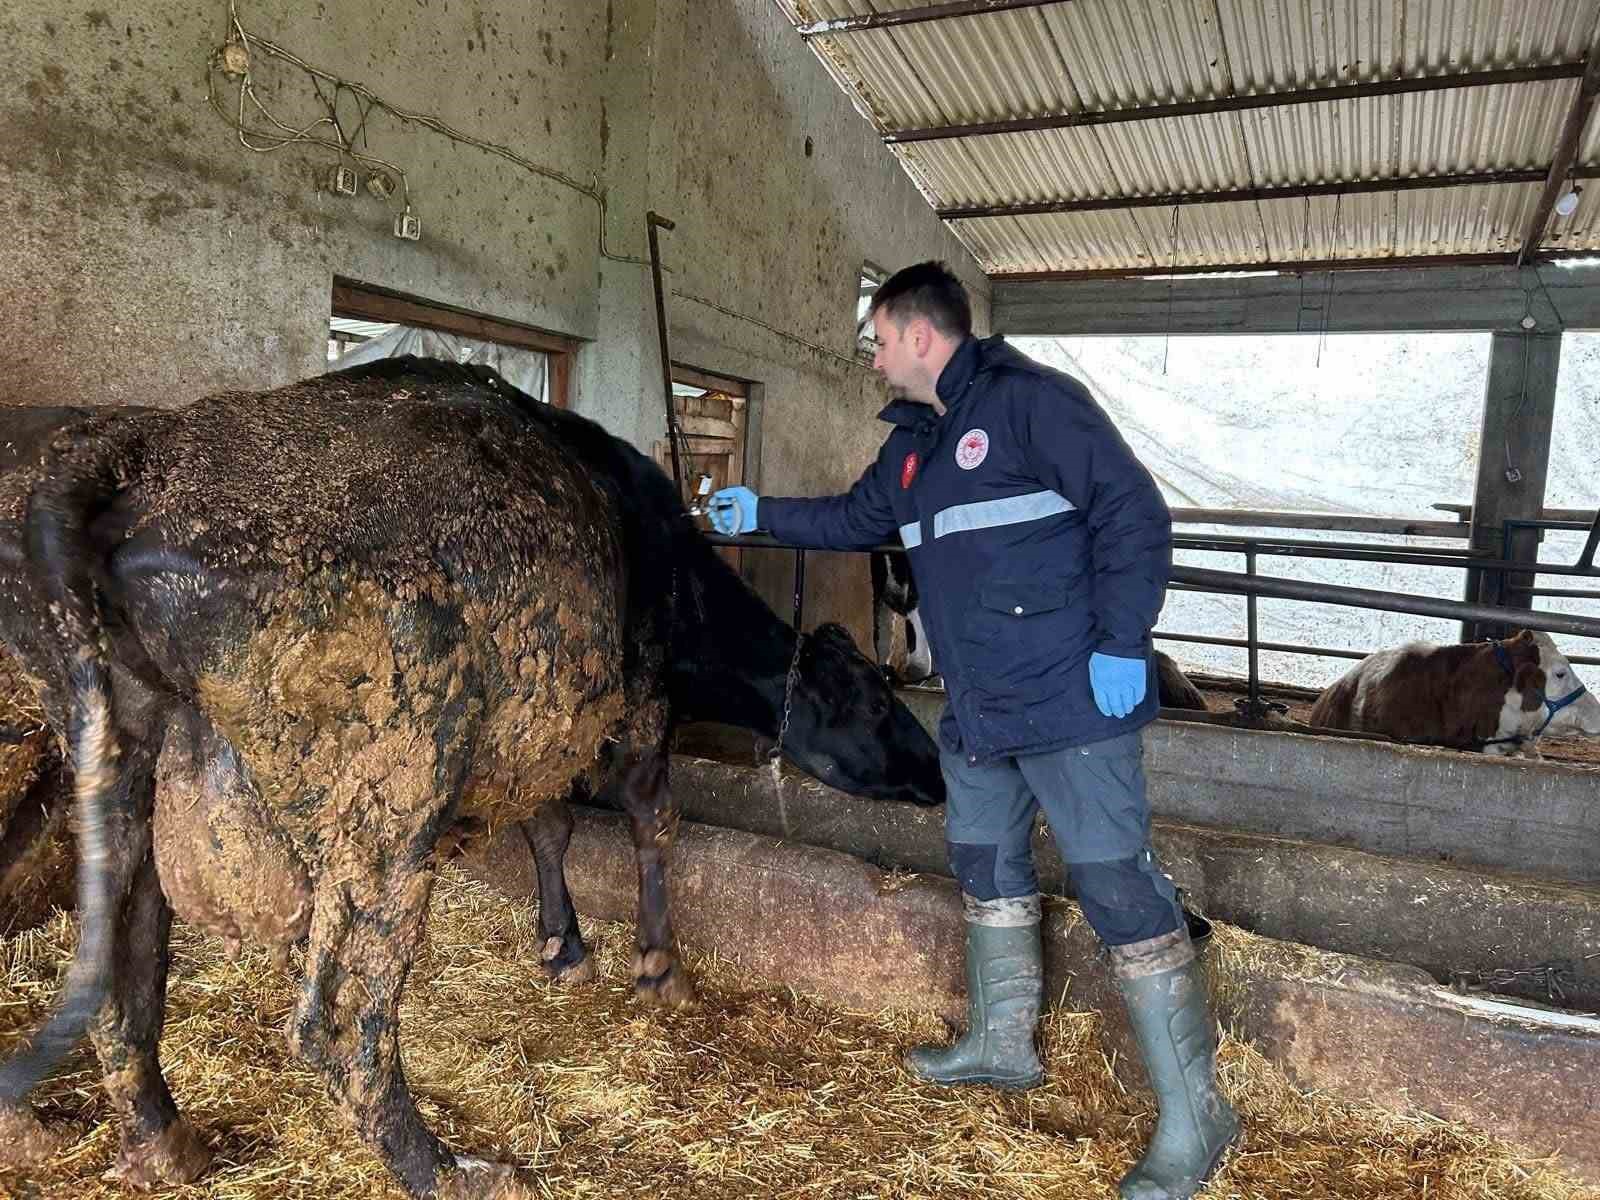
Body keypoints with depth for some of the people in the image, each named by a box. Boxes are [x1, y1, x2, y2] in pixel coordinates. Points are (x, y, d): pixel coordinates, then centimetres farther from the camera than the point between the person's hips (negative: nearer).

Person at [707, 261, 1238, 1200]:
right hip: (978, 713, 10)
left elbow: (1135, 514, -17)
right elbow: (854, 520, 29)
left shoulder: (1032, 401, -13)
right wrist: (760, 513, 28)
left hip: (1071, 703, -9)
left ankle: (1194, 1112, 9)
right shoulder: (914, 444, 15)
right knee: (988, 869, 20)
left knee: (1121, 889, -6)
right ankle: (1003, 1044, 39)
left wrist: (1121, 646, -21)